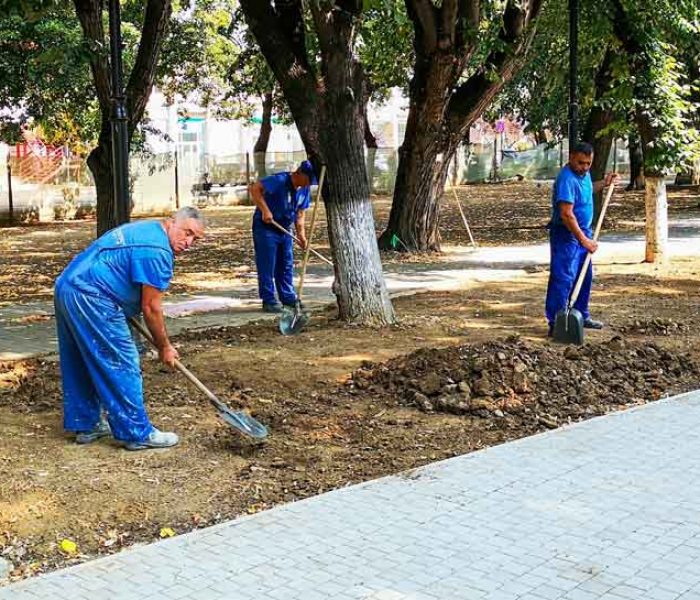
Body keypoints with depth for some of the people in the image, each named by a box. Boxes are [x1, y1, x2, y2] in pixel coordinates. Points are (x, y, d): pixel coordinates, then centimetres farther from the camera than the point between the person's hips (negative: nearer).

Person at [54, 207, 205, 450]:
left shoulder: (145, 228, 17)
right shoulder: (157, 251, -15)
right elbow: (150, 307, -12)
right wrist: (164, 347, 0)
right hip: (90, 300, -11)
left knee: (81, 365, 19)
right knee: (121, 366, -4)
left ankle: (85, 425, 29)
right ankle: (137, 433, 3)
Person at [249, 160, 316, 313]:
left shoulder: (305, 190, 2)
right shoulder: (279, 180, -22)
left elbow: (299, 213, 10)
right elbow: (255, 188, -28)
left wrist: (301, 234, -1)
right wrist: (265, 210, -33)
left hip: (285, 229, 8)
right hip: (265, 227, -8)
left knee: (286, 265, 11)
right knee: (267, 266, -4)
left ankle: (288, 297, 20)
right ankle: (269, 300, 2)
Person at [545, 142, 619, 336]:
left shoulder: (583, 173, 6)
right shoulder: (567, 179, -24)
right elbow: (566, 214, -29)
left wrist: (604, 183, 16)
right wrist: (583, 240, -29)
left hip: (583, 232, 10)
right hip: (566, 235, -10)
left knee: (585, 277, 17)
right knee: (563, 279, -10)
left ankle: (582, 316, 29)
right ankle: (555, 323, -8)